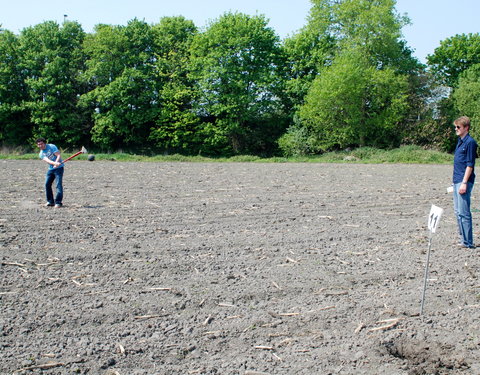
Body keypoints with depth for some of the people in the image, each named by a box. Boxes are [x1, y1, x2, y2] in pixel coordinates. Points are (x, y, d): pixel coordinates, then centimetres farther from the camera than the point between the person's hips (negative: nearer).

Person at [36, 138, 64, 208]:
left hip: (59, 168, -6)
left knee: (59, 184, -13)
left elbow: (58, 155, -15)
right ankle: (50, 201, 15)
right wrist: (55, 163, -37)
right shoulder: (41, 154, 3)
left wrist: (56, 163, -35)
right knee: (47, 184, 3)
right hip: (50, 169, 6)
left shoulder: (52, 147, -6)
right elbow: (47, 160, -17)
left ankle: (58, 202, -12)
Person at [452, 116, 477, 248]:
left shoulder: (470, 142, -11)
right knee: (458, 211, 14)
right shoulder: (460, 141, 16)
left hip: (464, 181, -10)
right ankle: (463, 239, 22)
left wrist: (464, 183, -19)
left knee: (463, 212, -9)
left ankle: (468, 242, -4)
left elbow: (470, 164, -15)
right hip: (457, 181, 10)